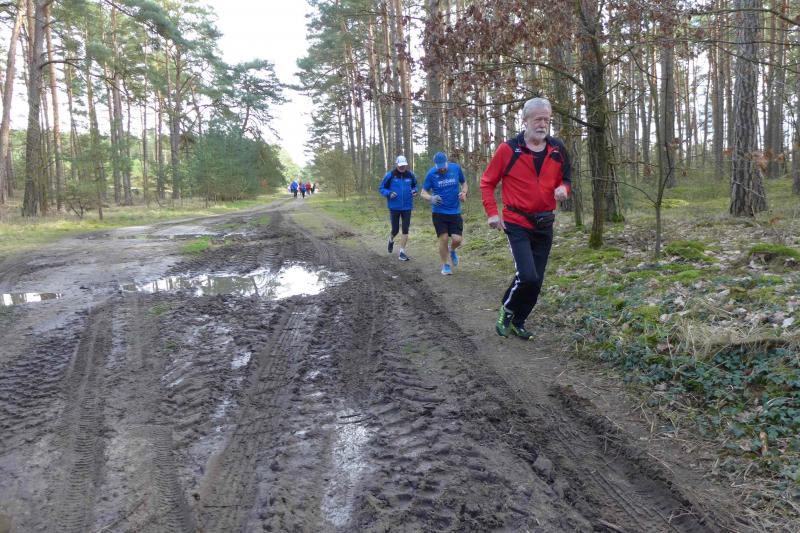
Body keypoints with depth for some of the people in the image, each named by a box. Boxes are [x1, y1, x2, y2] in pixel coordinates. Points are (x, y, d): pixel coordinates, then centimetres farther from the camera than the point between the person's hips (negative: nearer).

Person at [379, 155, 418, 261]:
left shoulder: (410, 175, 0)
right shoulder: (390, 175, -7)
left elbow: (415, 185, 18)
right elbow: (381, 188, 0)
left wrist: (414, 191, -4)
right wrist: (389, 194, -18)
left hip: (407, 207, 2)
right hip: (394, 207, -2)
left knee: (405, 230, -1)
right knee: (395, 230, 5)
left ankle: (402, 252, 8)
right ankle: (391, 240, 40)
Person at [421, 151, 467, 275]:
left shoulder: (456, 168, -3)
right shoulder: (431, 174, -7)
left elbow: (464, 183, 13)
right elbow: (423, 192, -1)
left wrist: (463, 192, -9)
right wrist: (431, 198, -24)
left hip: (455, 211, 1)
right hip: (439, 212, -1)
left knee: (457, 239, -6)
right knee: (444, 238, -4)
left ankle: (452, 250, 30)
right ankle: (445, 265, 16)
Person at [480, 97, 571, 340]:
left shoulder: (558, 150, 3)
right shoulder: (508, 149, -8)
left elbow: (565, 179, 16)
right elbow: (487, 182, 0)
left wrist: (563, 189, -8)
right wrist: (492, 212, -9)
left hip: (544, 225, 5)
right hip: (517, 223, -5)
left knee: (536, 281, 9)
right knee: (527, 276, -18)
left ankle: (518, 322, 29)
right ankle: (507, 310, 11)